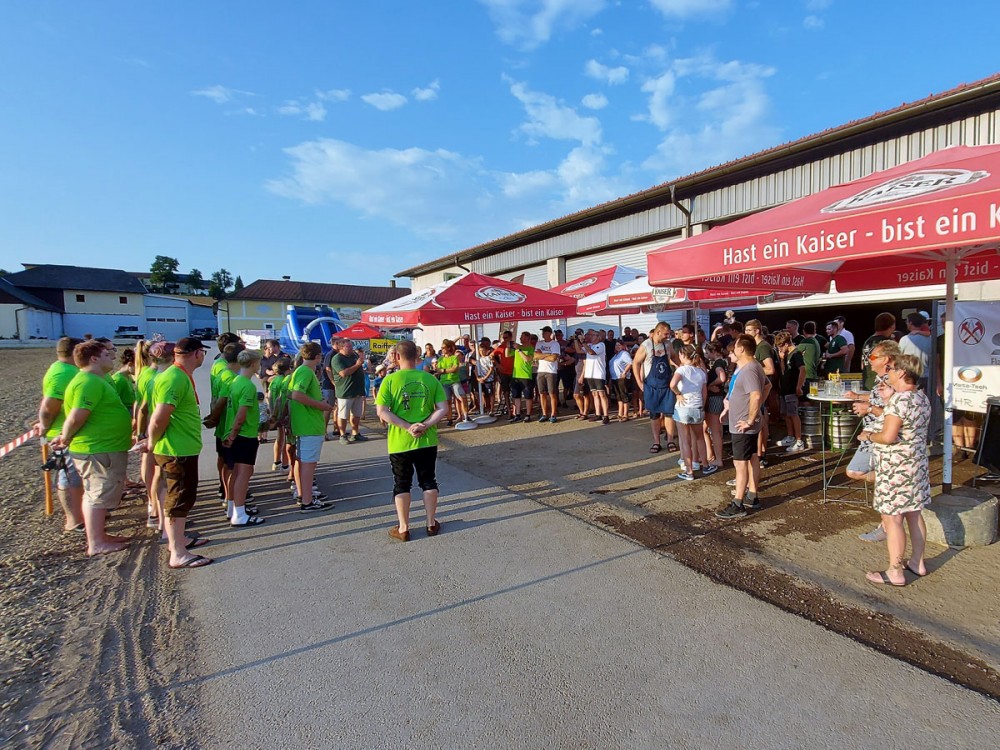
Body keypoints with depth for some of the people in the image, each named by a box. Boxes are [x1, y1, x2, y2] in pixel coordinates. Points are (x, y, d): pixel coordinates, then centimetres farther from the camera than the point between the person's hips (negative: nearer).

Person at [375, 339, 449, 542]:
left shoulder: (390, 380, -9)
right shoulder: (430, 379, -1)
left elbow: (382, 412, -15)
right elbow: (443, 408, -6)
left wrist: (408, 427, -15)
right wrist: (425, 425, -12)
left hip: (399, 442, -2)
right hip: (427, 441, 2)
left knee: (401, 485, 11)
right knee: (428, 481, 16)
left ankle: (403, 528, 18)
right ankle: (431, 523, 25)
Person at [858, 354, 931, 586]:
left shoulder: (899, 399, -22)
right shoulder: (923, 398, 7)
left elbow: (888, 436, -27)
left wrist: (869, 435, -8)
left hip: (896, 470, -9)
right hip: (918, 464, 10)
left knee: (892, 518, -1)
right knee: (914, 514, 19)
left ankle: (895, 572, 6)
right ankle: (917, 563, 31)